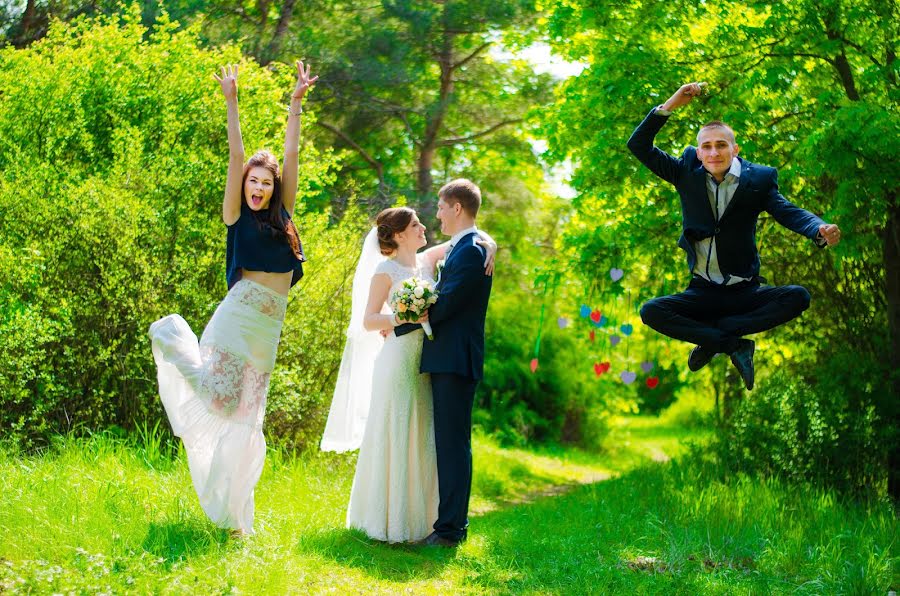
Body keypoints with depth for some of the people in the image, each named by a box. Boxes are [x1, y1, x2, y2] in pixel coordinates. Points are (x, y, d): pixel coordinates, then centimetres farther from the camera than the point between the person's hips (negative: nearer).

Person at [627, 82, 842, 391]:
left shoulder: (758, 178, -2)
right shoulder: (687, 172, 1)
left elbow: (788, 212, -15)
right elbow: (638, 146, -3)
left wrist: (821, 230, -37)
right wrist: (670, 105, -16)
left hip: (745, 291, 0)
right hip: (702, 292, 0)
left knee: (798, 297, -25)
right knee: (651, 312, -23)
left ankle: (709, 338, -20)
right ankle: (735, 345, -20)